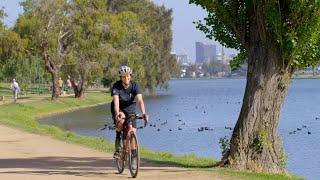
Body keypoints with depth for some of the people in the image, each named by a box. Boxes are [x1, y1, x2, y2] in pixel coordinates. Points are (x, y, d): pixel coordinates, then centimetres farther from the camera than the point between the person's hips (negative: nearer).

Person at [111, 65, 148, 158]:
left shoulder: (135, 85, -20)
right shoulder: (116, 86, -23)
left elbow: (139, 100, -31)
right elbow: (116, 101, -36)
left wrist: (143, 113, -47)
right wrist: (117, 114, -54)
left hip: (130, 109, 2)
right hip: (119, 109, -2)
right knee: (121, 121, -35)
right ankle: (118, 149, -15)